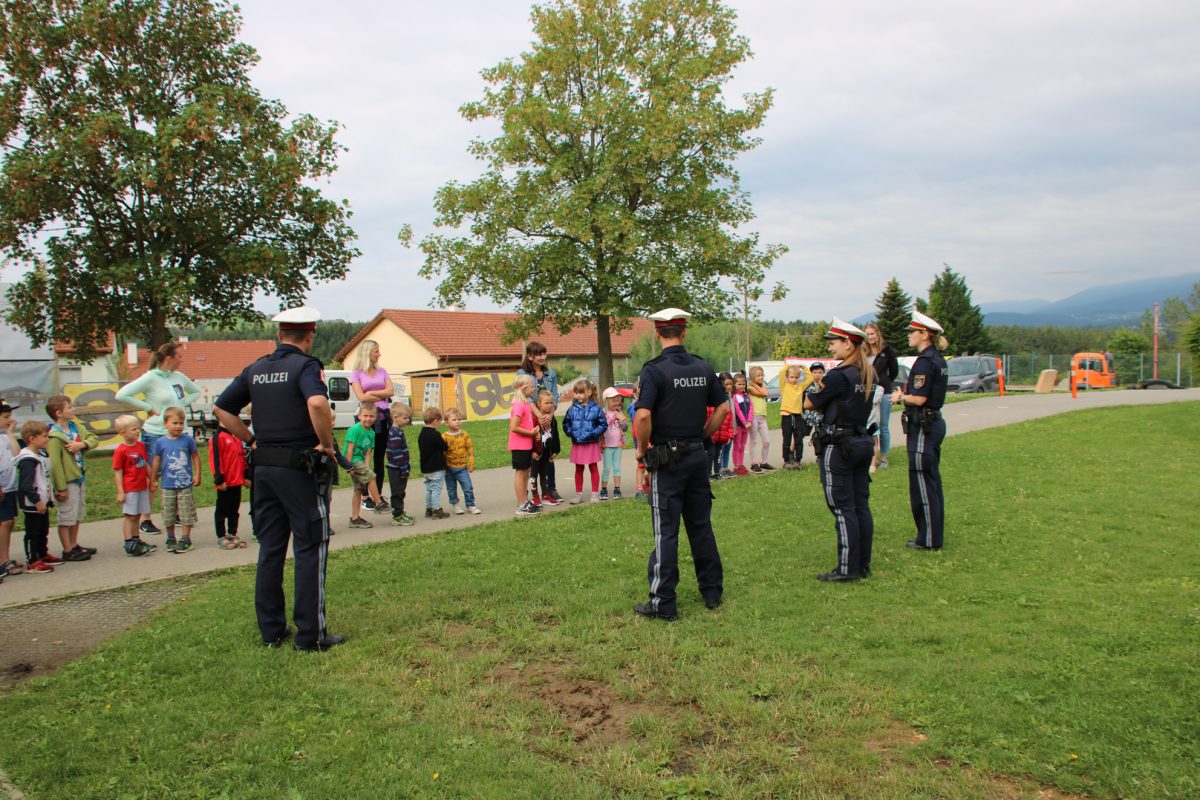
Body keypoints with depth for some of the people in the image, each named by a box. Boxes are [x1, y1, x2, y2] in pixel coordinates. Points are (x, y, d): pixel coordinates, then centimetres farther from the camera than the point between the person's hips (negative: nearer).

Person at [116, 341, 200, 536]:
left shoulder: (179, 377, 6)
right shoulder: (151, 378, -11)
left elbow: (196, 392, 24)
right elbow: (121, 395, -16)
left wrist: (183, 404, 6)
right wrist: (148, 407, -14)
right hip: (155, 434, -6)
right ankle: (146, 520, 12)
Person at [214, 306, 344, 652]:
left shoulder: (255, 369, 10)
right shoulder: (305, 365, -11)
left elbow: (221, 408, 14)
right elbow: (317, 403, -30)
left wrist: (252, 440, 14)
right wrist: (326, 443, -17)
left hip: (264, 467, 7)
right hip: (300, 469, -6)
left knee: (270, 551, 13)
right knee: (310, 551, 1)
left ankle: (271, 630, 21)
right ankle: (311, 635, 4)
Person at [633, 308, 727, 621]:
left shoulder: (654, 370, -14)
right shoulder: (703, 368, 4)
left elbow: (643, 416, -23)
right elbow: (723, 408, 9)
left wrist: (642, 448, -8)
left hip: (667, 459, -5)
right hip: (698, 456, 5)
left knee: (666, 531, -1)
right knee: (701, 525, 16)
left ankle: (663, 603, 5)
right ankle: (712, 591, 25)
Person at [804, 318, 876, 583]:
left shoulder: (838, 376, -17)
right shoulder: (868, 375, 9)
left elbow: (809, 404, -9)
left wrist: (817, 388, 6)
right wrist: (827, 403, 5)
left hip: (838, 446, -8)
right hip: (863, 442, 8)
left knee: (842, 508, -2)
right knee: (861, 506, 12)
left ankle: (847, 568, 3)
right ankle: (863, 564, 19)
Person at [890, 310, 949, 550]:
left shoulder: (924, 362, -18)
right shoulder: (938, 359, 13)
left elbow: (919, 398, -22)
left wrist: (900, 397, -5)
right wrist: (905, 395, 7)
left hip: (922, 426, -10)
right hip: (935, 422, 10)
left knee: (922, 483, -2)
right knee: (932, 481, 16)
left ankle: (929, 539, 5)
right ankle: (936, 534, 24)